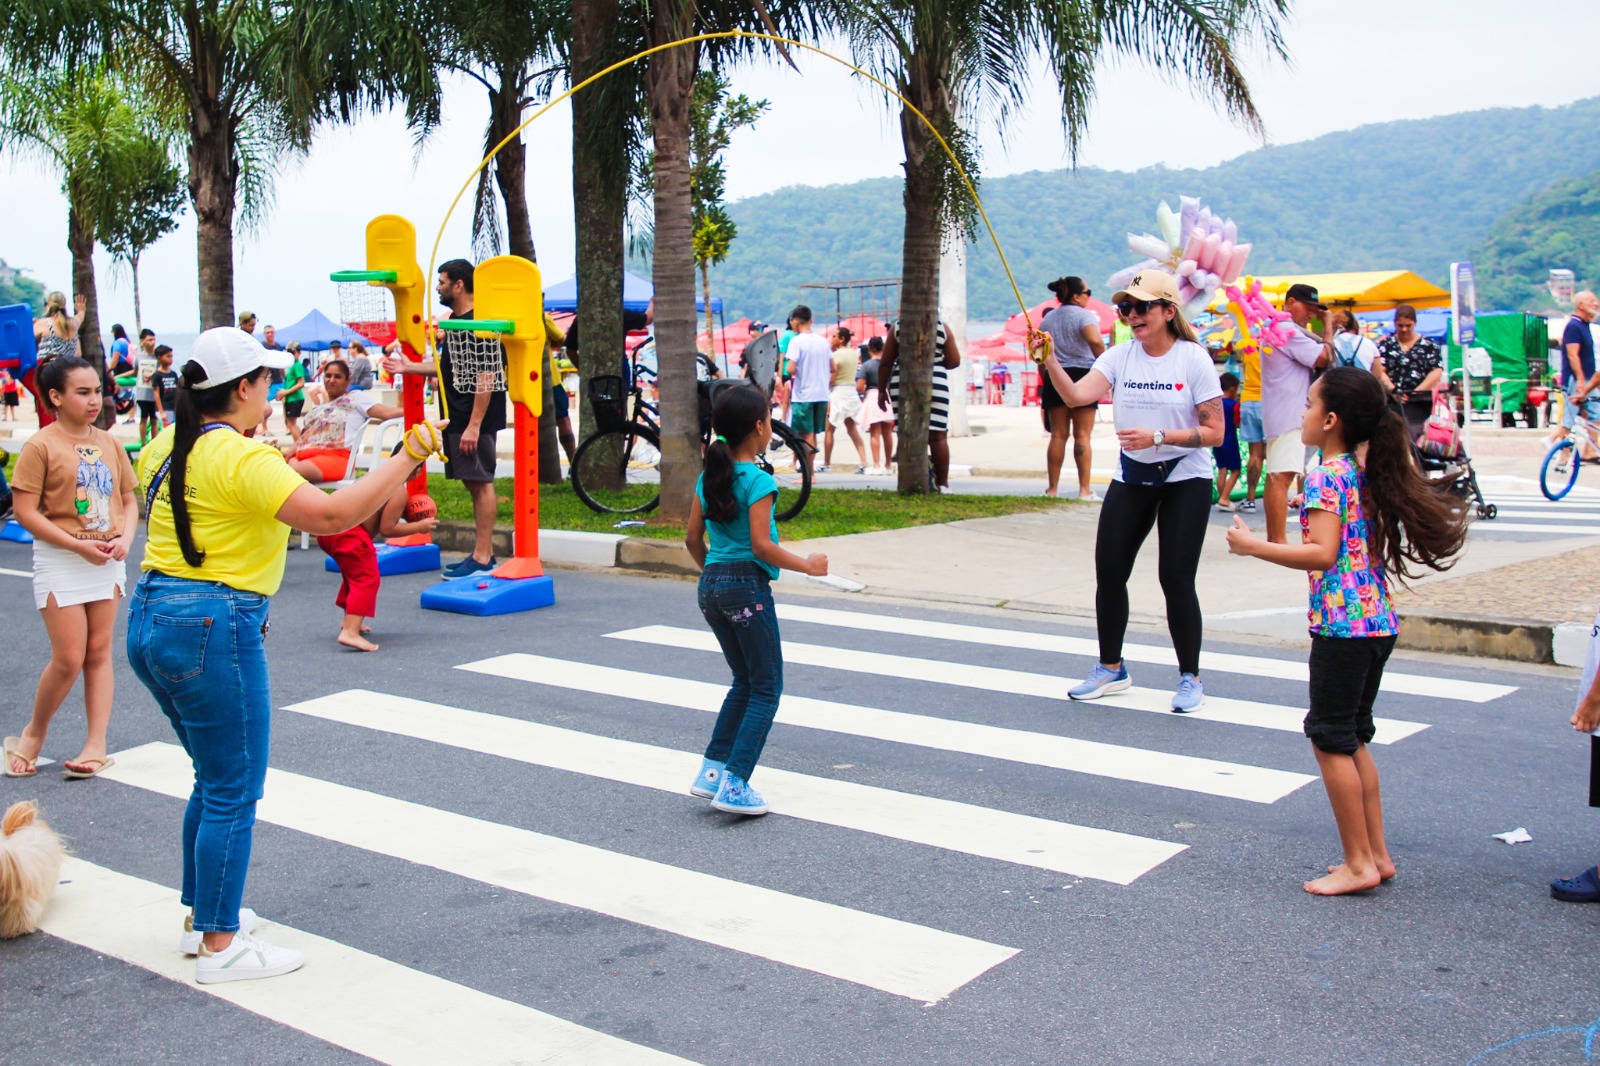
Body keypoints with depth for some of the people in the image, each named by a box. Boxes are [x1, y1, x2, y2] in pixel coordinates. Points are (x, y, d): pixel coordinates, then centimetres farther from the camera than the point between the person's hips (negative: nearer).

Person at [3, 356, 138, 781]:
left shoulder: (109, 443, 7)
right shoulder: (41, 446, -9)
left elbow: (129, 500, 12)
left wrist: (125, 539, -7)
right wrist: (80, 545, -18)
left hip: (108, 561, 5)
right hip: (60, 563, -5)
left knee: (99, 653, 6)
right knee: (69, 659, -5)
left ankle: (96, 746, 10)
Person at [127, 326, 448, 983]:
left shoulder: (165, 450, 10)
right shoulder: (241, 459, -16)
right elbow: (330, 514, -26)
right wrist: (407, 458, -21)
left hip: (150, 623, 10)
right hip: (214, 628, -10)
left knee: (215, 779, 22)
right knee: (233, 792, 1)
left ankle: (201, 916, 33)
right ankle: (220, 945, 10)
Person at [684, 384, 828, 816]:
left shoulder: (709, 477, 8)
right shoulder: (758, 481, -14)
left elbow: (693, 538, 12)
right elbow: (762, 545, -19)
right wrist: (807, 566, -9)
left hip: (711, 585, 8)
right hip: (748, 586, -8)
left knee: (745, 681, 20)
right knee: (766, 688, 2)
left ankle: (711, 771, 16)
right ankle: (734, 785, -4)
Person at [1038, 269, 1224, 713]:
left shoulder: (1194, 359, -10)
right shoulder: (1120, 356, 0)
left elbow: (1214, 432, -13)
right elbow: (1076, 396, -14)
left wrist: (1157, 437, -23)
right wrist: (1049, 360, -28)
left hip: (1185, 480, -4)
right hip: (1130, 478, 4)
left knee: (1176, 579, -6)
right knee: (1109, 572, 4)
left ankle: (1190, 678, 12)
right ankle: (1111, 668, 24)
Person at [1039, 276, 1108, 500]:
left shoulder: (1047, 318, 13)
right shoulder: (1084, 315, -5)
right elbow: (1095, 341, -24)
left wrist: (1045, 381, 18)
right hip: (1082, 375, -5)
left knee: (1058, 435, 8)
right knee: (1082, 435, -2)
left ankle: (1052, 488, 8)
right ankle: (1084, 489, -3)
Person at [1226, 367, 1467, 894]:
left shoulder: (1326, 477, -13)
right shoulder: (1369, 475, 12)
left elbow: (1322, 554, -22)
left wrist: (1253, 546, -18)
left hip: (1342, 624, -9)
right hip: (1379, 623, 9)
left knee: (1331, 738, 0)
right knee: (1353, 739, 17)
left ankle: (1359, 863, 5)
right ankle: (1376, 854, 21)